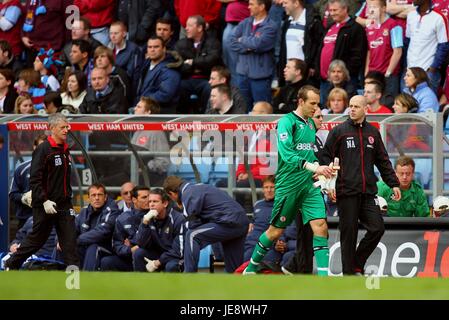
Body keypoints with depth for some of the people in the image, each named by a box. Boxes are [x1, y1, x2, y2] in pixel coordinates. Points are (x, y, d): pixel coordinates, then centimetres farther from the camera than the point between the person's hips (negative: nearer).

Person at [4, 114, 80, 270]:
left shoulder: (65, 150, 13)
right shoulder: (43, 150, -11)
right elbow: (35, 179, -16)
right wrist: (44, 201, -23)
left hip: (63, 205, 7)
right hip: (45, 205, -7)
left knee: (69, 239, -2)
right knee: (37, 239, 4)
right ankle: (10, 265, 20)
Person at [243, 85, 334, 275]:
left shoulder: (311, 124, 13)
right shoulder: (287, 122, -11)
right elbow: (286, 154, -24)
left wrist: (322, 169, 6)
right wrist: (313, 167, -33)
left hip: (309, 186, 6)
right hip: (288, 186, -6)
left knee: (320, 227, -10)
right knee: (276, 231, 5)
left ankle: (324, 276, -13)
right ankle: (250, 269, 25)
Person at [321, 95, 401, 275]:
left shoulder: (373, 133, 13)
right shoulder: (339, 131, 1)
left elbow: (383, 162, 19)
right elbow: (326, 157, -1)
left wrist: (394, 184, 13)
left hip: (368, 192, 4)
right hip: (346, 193, -4)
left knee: (377, 228, -6)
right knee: (349, 234, -1)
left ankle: (357, 265, 10)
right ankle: (349, 274, 7)